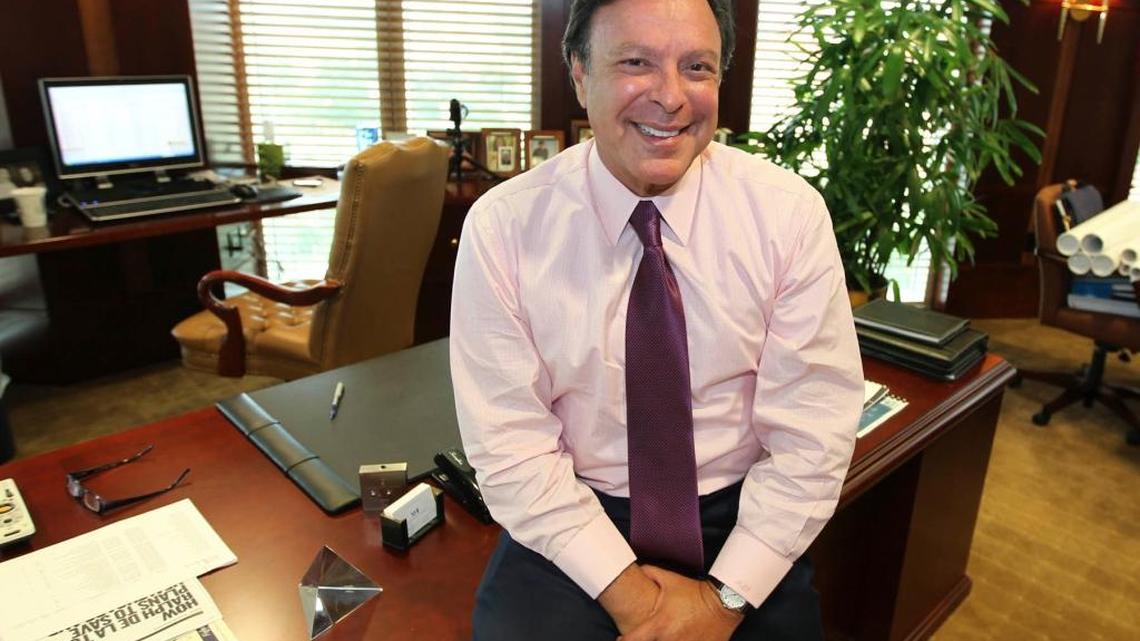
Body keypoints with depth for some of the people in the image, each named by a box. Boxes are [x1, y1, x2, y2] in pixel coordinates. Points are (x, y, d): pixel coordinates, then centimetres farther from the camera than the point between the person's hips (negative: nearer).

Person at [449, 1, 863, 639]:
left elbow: (813, 434, -8)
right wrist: (622, 589, -15)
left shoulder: (791, 213, -10)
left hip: (741, 521, 2)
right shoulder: (502, 227, -12)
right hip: (571, 525, -1)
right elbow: (510, 443, -11)